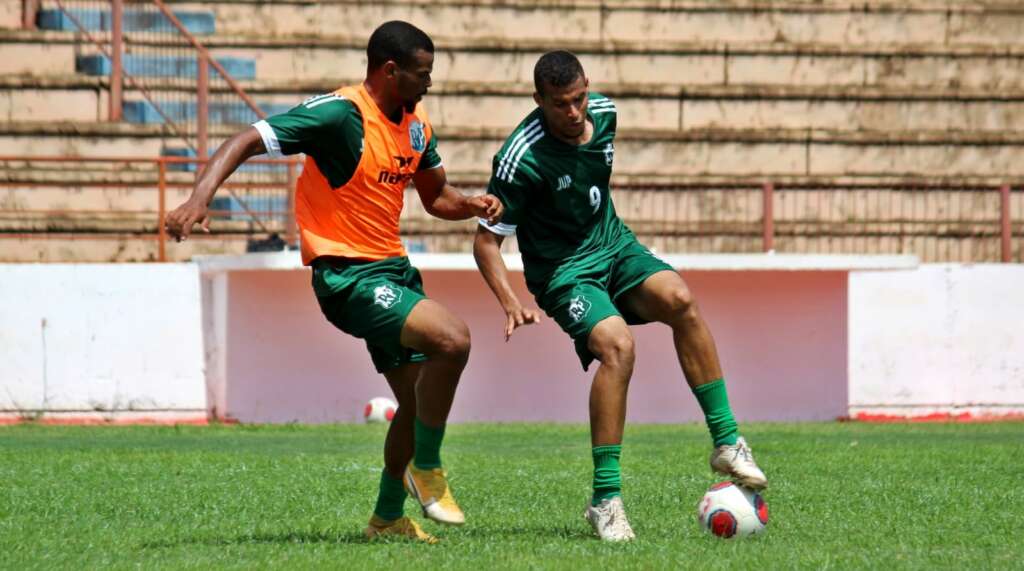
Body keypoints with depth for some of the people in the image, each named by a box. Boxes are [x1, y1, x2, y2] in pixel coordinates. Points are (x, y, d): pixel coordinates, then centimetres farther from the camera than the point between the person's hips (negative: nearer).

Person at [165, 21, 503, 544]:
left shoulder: (416, 127, 9)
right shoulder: (340, 115, -17)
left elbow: (436, 197, 23)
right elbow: (247, 141, -20)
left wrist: (471, 205, 1)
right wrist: (200, 198, -34)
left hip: (392, 269, 9)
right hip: (347, 277, -9)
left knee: (421, 400, 12)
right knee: (451, 339, -26)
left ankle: (388, 517, 29)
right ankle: (425, 469, -10)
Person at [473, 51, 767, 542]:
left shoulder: (604, 114, -3)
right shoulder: (523, 157, -22)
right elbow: (486, 241, -17)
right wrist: (511, 303, -30)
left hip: (614, 247, 5)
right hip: (563, 271, -5)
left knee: (678, 299, -25)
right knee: (618, 345, -30)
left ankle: (726, 442, -17)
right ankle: (605, 500, -25)